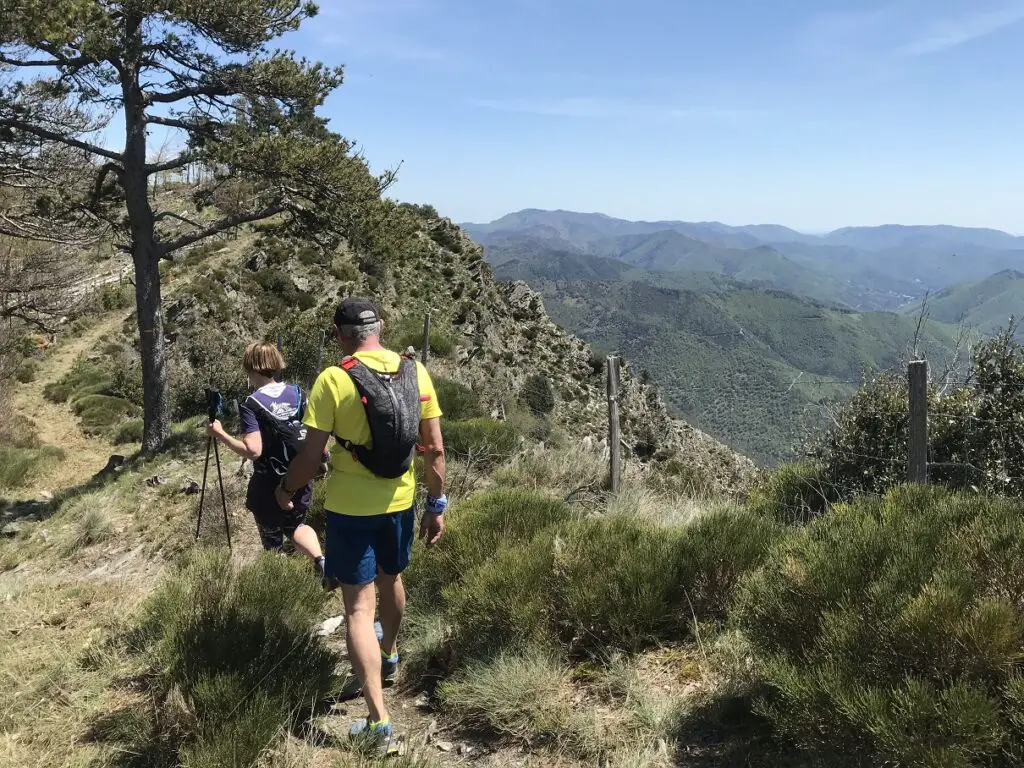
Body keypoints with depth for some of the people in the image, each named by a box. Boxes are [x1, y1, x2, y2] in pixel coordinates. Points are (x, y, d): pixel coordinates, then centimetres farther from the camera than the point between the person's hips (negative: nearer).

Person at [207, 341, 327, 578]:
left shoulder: (251, 405, -16)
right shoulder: (296, 393, -2)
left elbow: (253, 450, -23)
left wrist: (220, 434, -13)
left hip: (269, 485, -4)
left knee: (273, 541, 15)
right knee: (296, 524, 26)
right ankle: (320, 559, 1)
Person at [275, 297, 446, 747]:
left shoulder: (334, 380, -16)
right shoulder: (415, 373, -4)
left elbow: (310, 456, -14)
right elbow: (434, 448, -3)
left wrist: (286, 490, 5)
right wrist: (437, 506, 7)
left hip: (349, 508, -4)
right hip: (399, 503, 5)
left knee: (359, 607, 2)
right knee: (391, 579, 28)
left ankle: (378, 719, 1)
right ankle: (389, 656, 53)